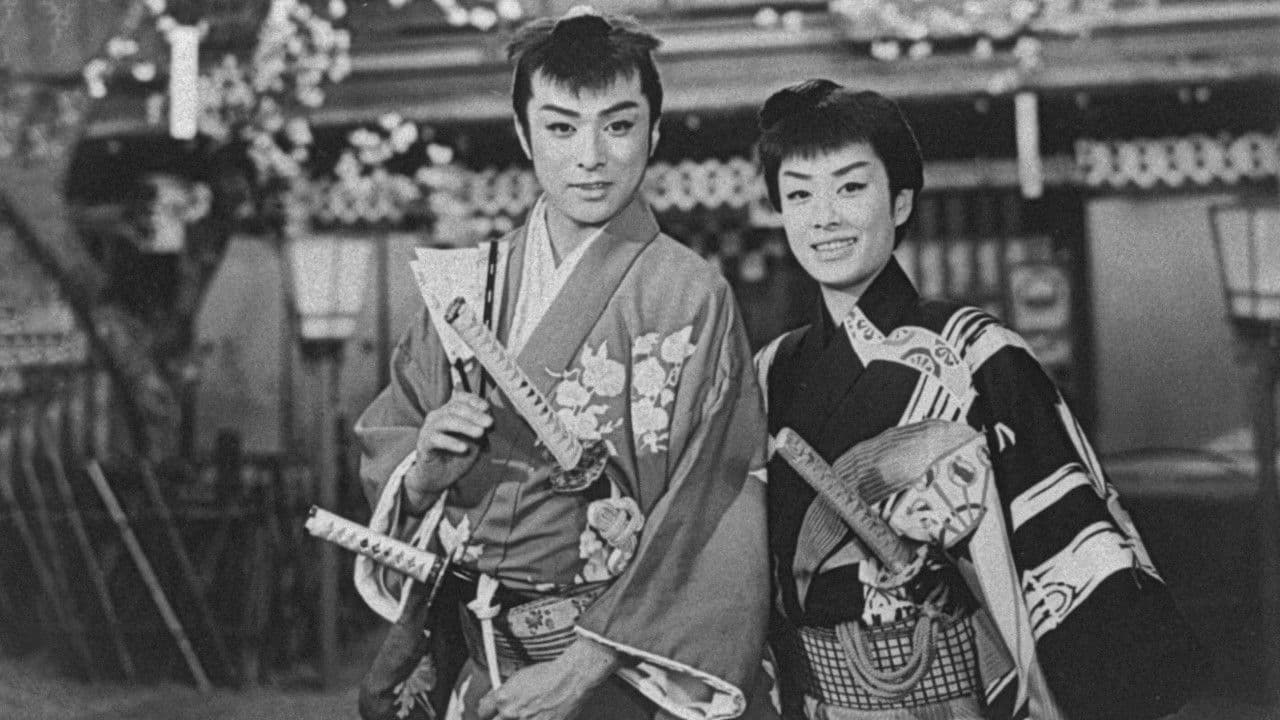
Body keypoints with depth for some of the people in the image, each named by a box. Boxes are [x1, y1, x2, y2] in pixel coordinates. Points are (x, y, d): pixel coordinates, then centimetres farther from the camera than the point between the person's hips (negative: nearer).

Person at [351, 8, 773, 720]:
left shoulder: (691, 295, -12)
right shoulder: (469, 283, 1)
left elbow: (707, 516, -14)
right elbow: (383, 443, 6)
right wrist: (423, 474, -15)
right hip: (462, 653, 4)